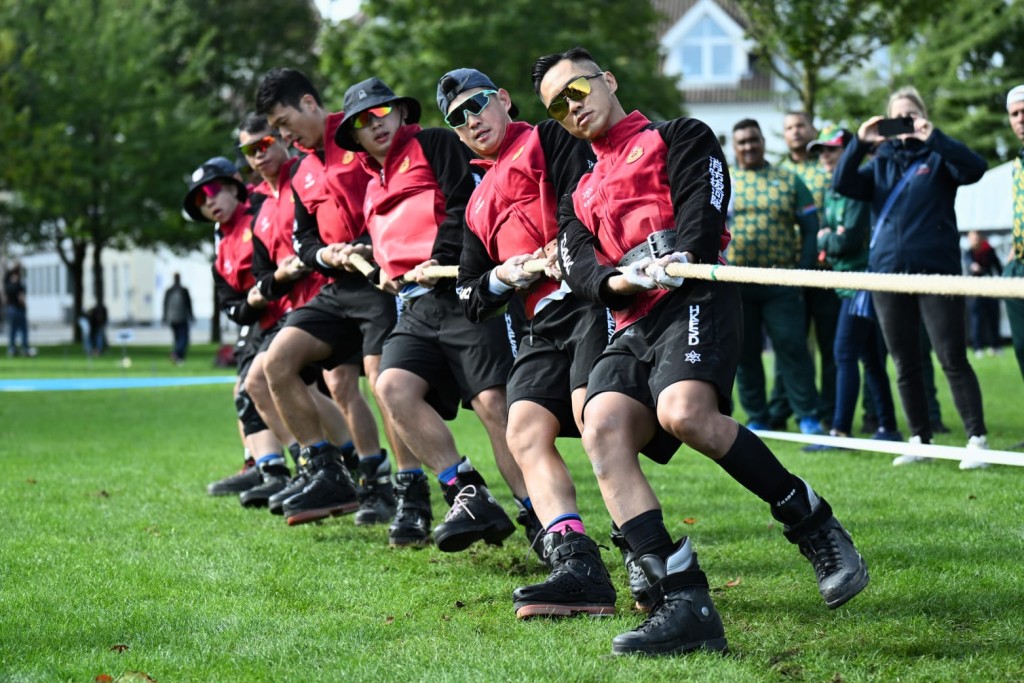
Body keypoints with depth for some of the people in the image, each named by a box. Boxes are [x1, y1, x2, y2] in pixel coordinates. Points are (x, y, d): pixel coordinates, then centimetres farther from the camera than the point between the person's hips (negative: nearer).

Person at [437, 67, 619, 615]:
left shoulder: (548, 139, 11)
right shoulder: (478, 205, 30)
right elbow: (471, 301, 25)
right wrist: (500, 278, 5)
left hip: (588, 292, -8)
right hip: (543, 321, 8)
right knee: (525, 431, -11)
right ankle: (577, 566, -21)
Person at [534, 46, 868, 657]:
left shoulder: (677, 137, 18)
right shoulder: (580, 197, 32)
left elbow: (704, 197, -1)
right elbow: (578, 267, 15)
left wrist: (683, 253, -22)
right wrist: (615, 280, -9)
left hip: (695, 295, -5)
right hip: (634, 323, 6)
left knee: (685, 413, -34)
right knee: (602, 429, -24)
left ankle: (815, 527, -15)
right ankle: (685, 605, -31)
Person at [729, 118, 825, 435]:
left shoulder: (789, 181, 8)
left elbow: (810, 227, 7)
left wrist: (803, 268, -3)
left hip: (780, 282, -1)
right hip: (734, 284, 1)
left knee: (793, 347, -6)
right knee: (744, 354, 5)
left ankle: (808, 418, -2)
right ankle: (757, 420, 14)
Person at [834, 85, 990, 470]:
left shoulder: (938, 157, 5)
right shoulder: (880, 162, 15)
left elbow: (975, 169, -14)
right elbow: (842, 185, 1)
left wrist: (933, 137, -21)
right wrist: (858, 144, -11)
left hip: (936, 271, -4)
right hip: (888, 274, 4)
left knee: (953, 359, -8)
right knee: (905, 365, 8)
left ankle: (977, 439, -7)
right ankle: (920, 440, 15)